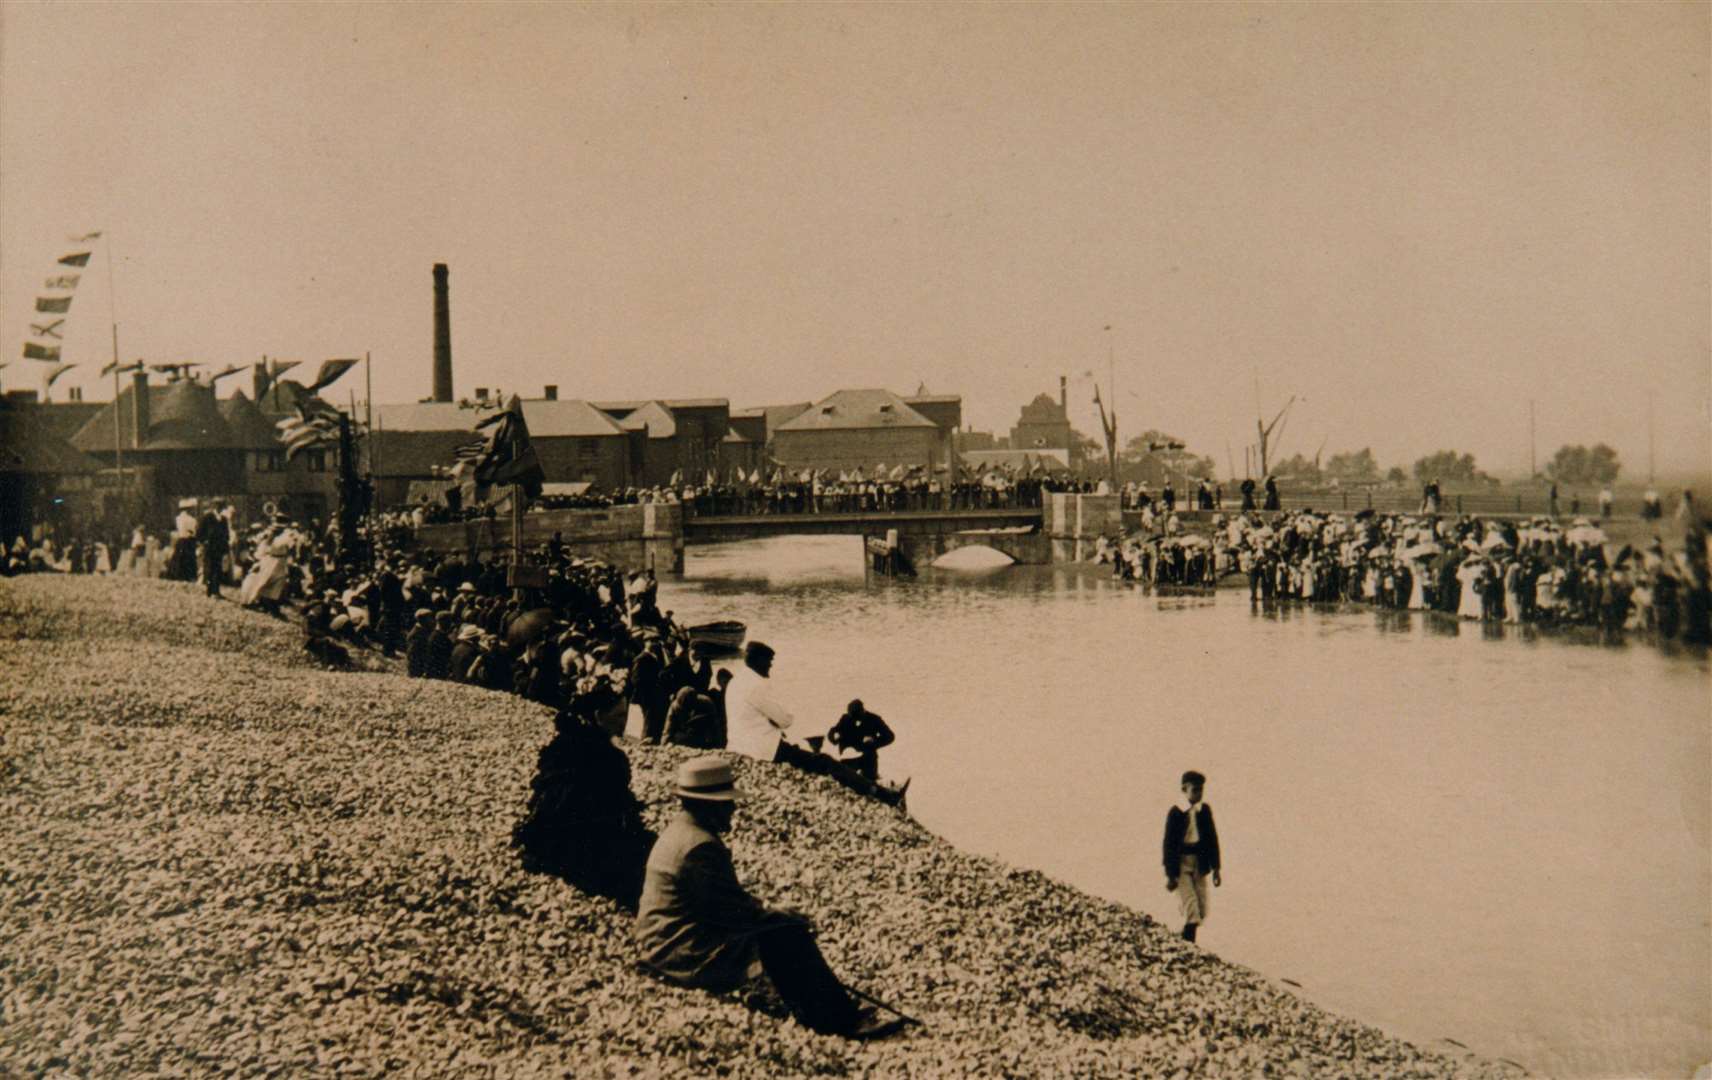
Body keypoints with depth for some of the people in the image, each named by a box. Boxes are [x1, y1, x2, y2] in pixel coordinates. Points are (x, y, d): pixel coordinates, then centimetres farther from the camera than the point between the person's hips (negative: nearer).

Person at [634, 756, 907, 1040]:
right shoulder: (700, 846, -23)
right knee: (785, 934, -13)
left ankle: (814, 1014, 7)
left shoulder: (682, 830, 12)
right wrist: (787, 917, -7)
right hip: (689, 956, -11)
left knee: (784, 925, 8)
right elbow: (735, 912, -21)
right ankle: (843, 1019, -7)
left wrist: (771, 912, 9)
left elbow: (728, 897, 18)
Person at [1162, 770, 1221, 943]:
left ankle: (1186, 944, 22)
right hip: (1181, 865, -5)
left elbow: (1212, 839, 10)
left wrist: (1215, 868, 8)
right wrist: (1170, 875, -9)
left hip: (1199, 864, 5)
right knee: (1191, 911, -11)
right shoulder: (1176, 812, -9)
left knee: (1201, 912, 7)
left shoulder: (1205, 810, 4)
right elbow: (1169, 844, -7)